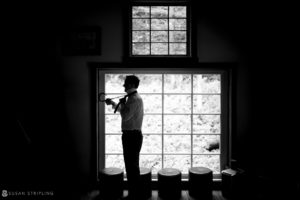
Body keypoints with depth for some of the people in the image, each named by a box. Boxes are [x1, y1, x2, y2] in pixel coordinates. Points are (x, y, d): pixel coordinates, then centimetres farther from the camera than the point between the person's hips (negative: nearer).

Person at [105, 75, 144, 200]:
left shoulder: (135, 99, -16)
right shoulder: (132, 98, 16)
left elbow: (125, 116, -24)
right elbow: (123, 111, 28)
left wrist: (122, 104, -8)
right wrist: (112, 103, 20)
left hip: (132, 136, -10)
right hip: (130, 135, 10)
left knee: (132, 166, -1)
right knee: (131, 165, 16)